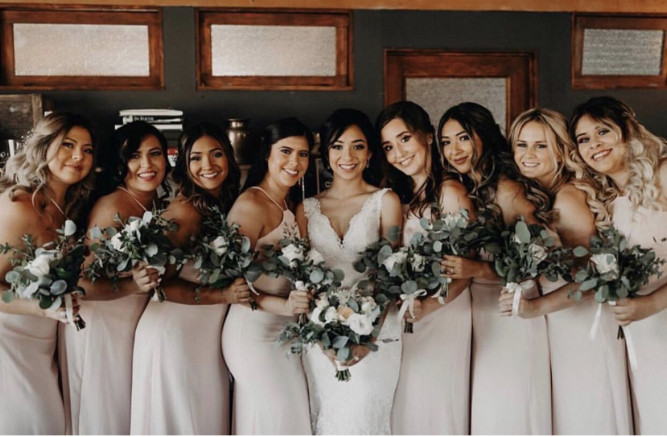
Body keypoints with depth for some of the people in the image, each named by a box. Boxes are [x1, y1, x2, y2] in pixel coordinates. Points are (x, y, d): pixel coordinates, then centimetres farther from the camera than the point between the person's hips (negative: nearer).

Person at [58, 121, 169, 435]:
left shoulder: (156, 203, 2)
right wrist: (130, 286, -40)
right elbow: (80, 282, -27)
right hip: (99, 324, -7)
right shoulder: (113, 206, -22)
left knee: (133, 411, 22)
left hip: (134, 324, 8)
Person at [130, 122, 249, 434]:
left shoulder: (230, 205, 6)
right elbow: (161, 282, -22)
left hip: (211, 335, 7)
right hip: (174, 334, -7)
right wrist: (223, 295, -23)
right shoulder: (184, 211, -16)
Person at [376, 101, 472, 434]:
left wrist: (428, 306, -22)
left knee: (435, 406, 2)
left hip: (444, 313, -6)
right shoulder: (402, 198, 12)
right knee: (409, 407, 12)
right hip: (410, 319, 6)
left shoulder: (450, 192, -10)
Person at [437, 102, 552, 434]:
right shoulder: (466, 191, 9)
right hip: (479, 312, 6)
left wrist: (479, 270, -26)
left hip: (511, 314, -6)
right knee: (486, 406, 12)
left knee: (510, 408, 3)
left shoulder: (507, 189, -12)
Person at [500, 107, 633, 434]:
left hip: (583, 319, -8)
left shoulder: (568, 196, -17)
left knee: (587, 415, 5)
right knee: (563, 414, 16)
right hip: (556, 325, 8)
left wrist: (537, 306, -30)